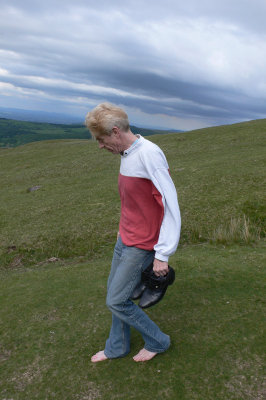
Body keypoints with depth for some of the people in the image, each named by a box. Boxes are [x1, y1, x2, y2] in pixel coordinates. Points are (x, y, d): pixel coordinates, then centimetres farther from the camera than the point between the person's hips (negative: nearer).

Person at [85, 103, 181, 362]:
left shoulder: (149, 154, -23)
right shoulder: (127, 155, 5)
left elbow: (171, 205, -24)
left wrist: (162, 254, -22)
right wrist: (125, 233, 15)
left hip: (141, 246, -8)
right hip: (124, 238, 9)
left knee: (116, 301, 2)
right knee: (114, 291, 18)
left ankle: (157, 342, 26)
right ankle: (117, 348, 40)